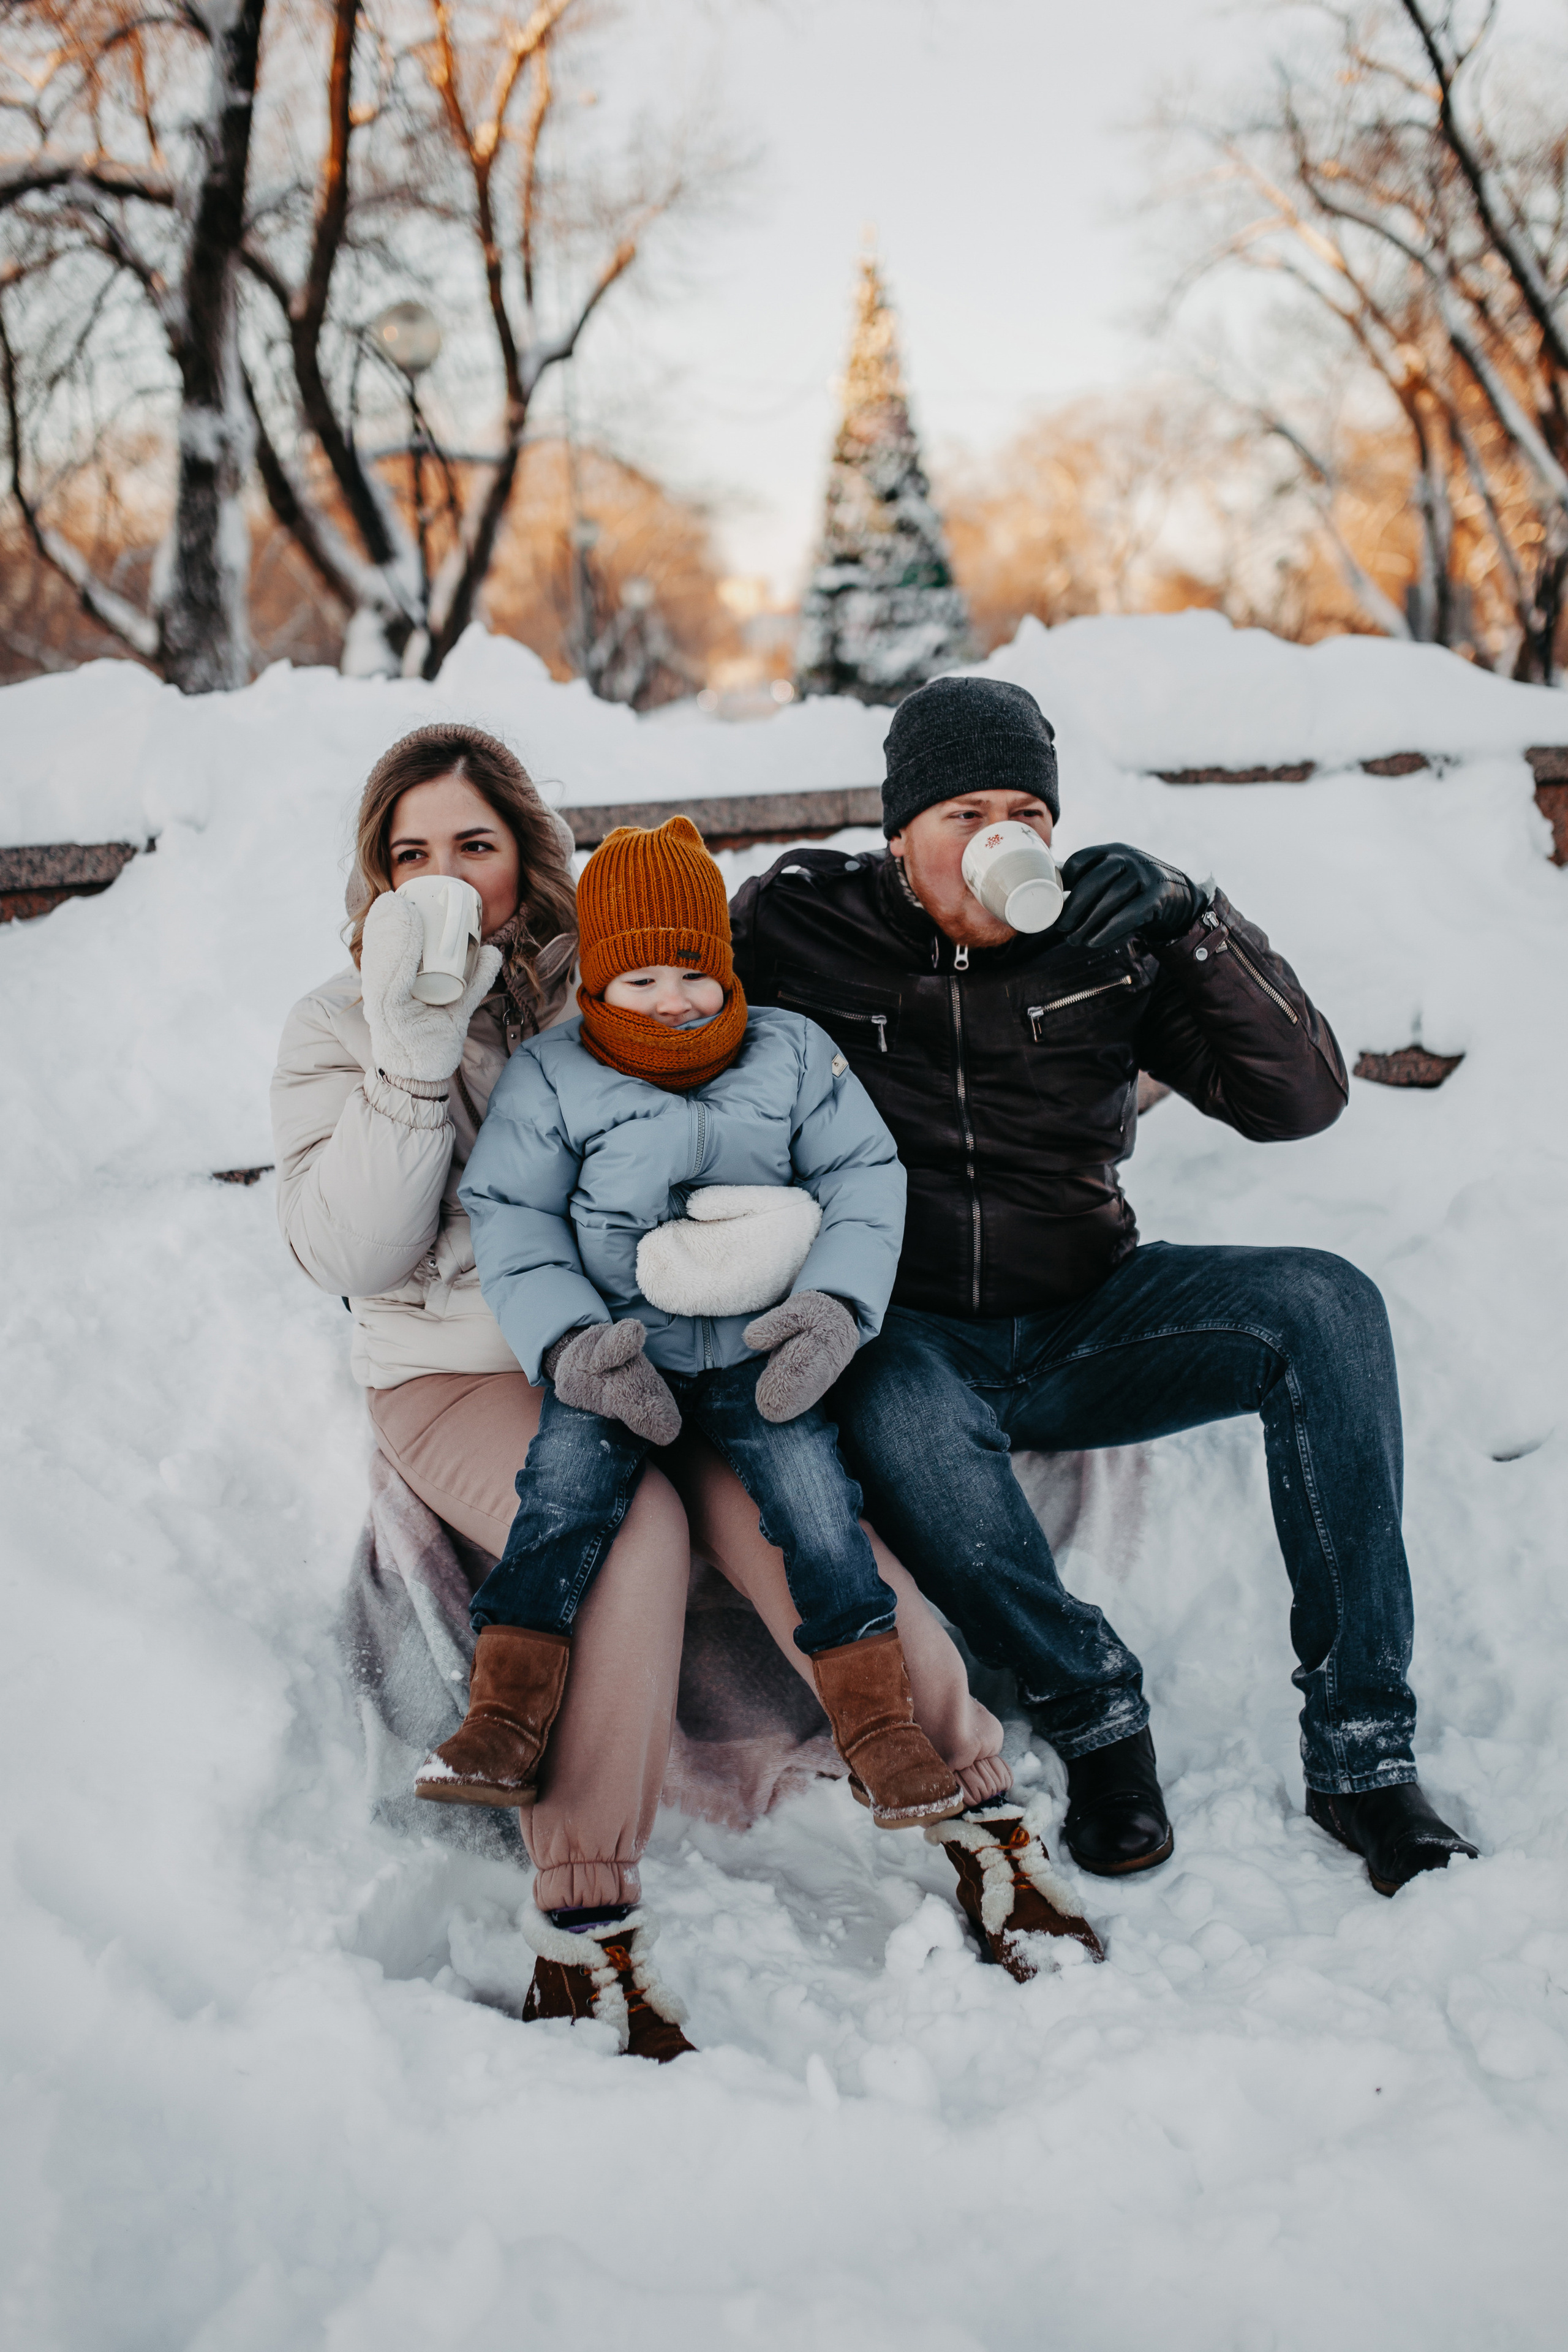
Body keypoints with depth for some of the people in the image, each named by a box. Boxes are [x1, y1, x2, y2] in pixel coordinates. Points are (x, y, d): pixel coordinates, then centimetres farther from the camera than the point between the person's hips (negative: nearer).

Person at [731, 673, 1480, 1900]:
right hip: (907, 1338, -2)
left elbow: (1300, 1098, -5)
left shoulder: (1108, 939, 2)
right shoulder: (800, 926, -2)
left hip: (1085, 1324, 3)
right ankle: (1096, 1712, -13)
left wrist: (1194, 919, -18)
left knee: (1328, 1306, -23)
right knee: (906, 1421, -39)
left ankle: (1360, 1745, -19)